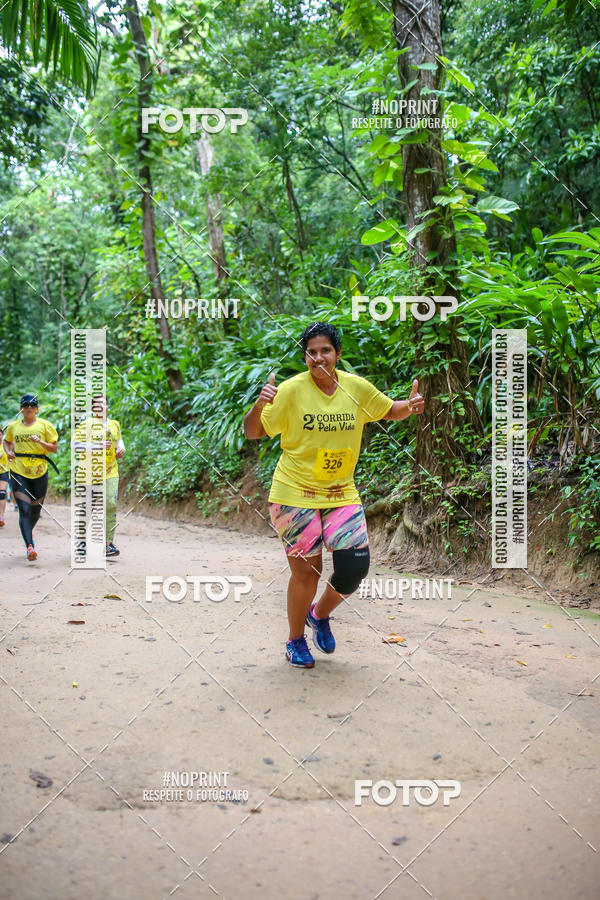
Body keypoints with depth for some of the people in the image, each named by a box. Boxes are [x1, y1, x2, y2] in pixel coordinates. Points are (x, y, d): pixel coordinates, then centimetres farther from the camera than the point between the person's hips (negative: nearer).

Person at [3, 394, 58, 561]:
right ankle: (29, 545, -17)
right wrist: (8, 452, 6)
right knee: (24, 510, -13)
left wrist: (40, 441, -15)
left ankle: (28, 532, 42)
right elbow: (6, 441, 27)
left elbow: (54, 448, 2)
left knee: (36, 511, 11)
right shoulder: (13, 426, 8)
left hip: (40, 472, 0)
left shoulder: (44, 425, 3)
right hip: (18, 472, 0)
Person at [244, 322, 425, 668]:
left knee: (355, 568, -4)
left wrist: (410, 405, -5)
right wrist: (260, 405, -30)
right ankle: (296, 640, 28)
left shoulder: (357, 387, -1)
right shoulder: (291, 390, -12)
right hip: (295, 495, -4)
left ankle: (320, 615, 28)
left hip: (342, 494, 4)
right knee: (306, 573, 1)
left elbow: (390, 410, 17)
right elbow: (253, 433, -10)